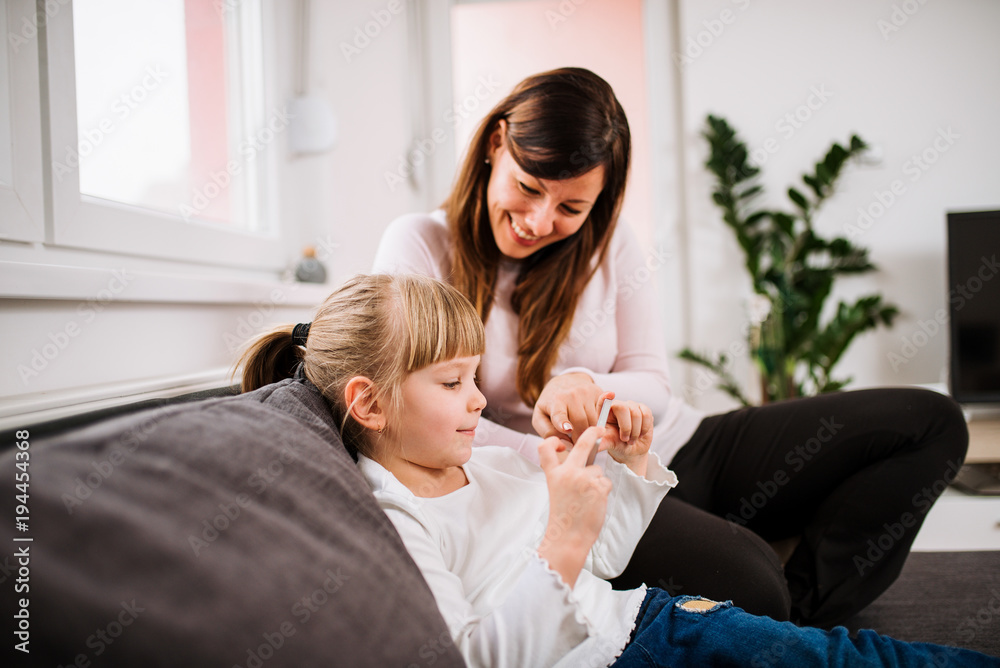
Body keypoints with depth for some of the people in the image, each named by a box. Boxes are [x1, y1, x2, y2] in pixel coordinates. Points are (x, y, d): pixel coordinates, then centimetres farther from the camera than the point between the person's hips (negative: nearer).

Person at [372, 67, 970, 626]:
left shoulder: (610, 242, 4)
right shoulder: (418, 247, -7)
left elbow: (653, 385, 2)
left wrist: (584, 384, -21)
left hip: (676, 448, 6)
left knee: (928, 421, 1)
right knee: (745, 586, -35)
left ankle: (800, 611, -7)